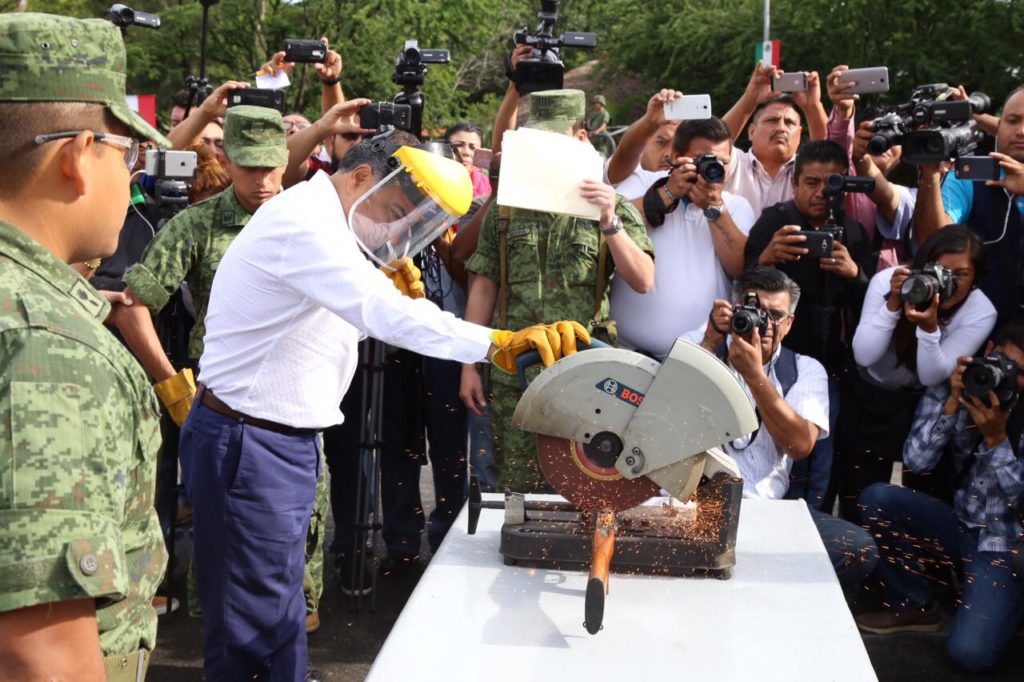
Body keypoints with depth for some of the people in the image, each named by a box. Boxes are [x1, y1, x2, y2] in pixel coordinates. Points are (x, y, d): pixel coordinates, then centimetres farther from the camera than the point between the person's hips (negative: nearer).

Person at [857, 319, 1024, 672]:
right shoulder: (952, 386, -6)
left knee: (970, 653, -24)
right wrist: (951, 403, -23)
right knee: (877, 498, -20)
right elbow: (916, 461, -14)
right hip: (962, 525, 4)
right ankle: (913, 605, 0)